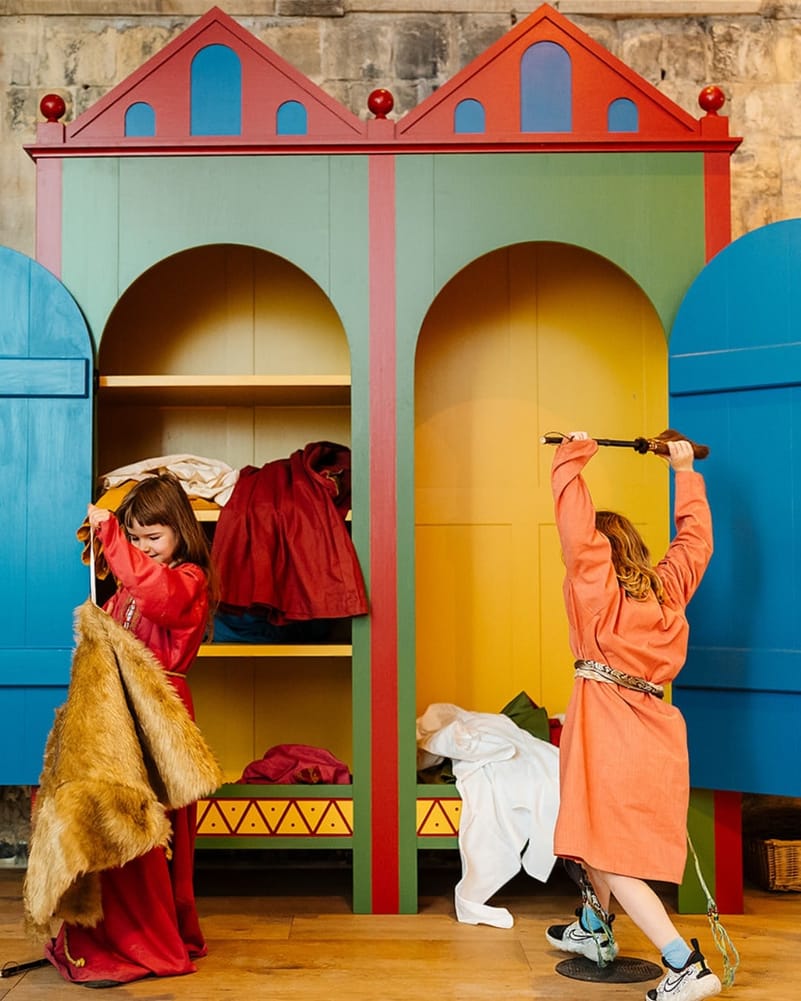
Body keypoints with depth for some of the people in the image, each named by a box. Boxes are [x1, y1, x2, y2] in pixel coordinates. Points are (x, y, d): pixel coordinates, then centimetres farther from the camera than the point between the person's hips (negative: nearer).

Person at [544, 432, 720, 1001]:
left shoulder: (596, 582, -3)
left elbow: (576, 523, -9)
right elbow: (697, 537, 25)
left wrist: (574, 456, 6)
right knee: (606, 832, 26)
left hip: (608, 724, -7)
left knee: (610, 852, -6)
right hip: (654, 729, 7)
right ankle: (593, 932, 43)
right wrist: (686, 473, 33)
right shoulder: (670, 585, 11)